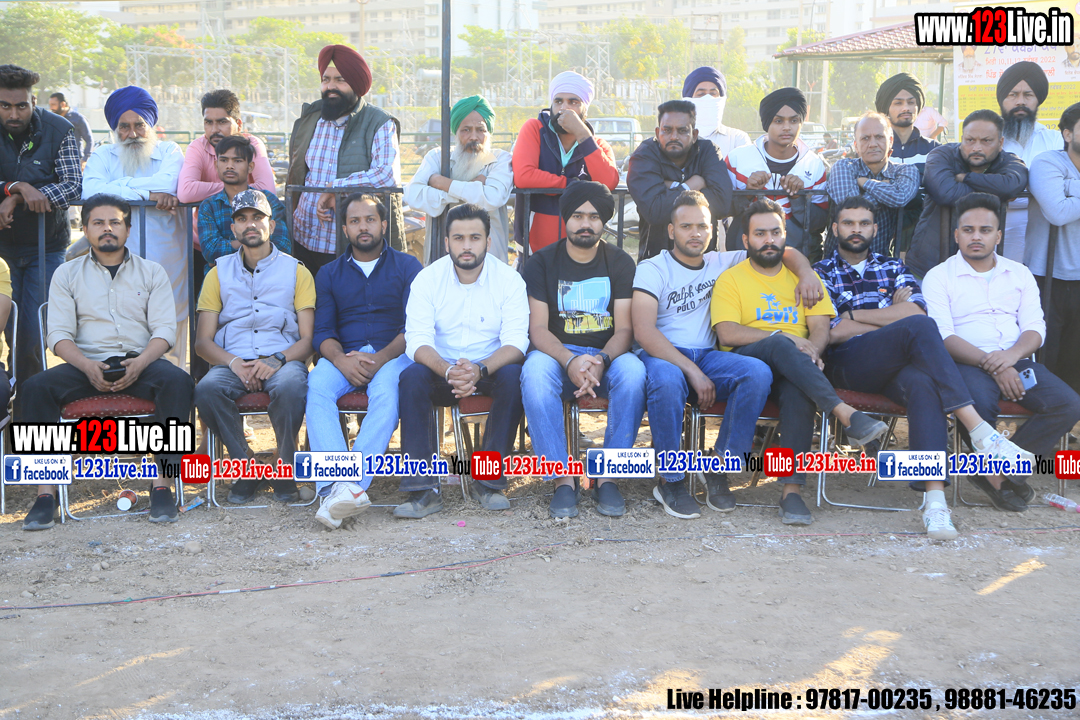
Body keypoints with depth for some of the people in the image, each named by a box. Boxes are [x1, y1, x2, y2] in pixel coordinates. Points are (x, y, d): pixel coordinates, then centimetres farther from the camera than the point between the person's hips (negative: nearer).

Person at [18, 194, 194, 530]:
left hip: (139, 361, -1)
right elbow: (58, 334, 3)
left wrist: (140, 363, -18)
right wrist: (88, 366, -17)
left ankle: (162, 484, -30)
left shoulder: (152, 272, 13)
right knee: (35, 388, -28)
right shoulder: (67, 274, 13)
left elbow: (164, 328, 3)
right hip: (86, 363, 1)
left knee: (178, 381, -33)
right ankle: (46, 493, -25)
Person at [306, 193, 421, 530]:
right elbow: (322, 331, 10)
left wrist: (380, 358, -16)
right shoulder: (329, 274, 20)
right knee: (317, 385, -32)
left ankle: (347, 485, -46)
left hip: (392, 354, -2)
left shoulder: (407, 267, 12)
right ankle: (337, 486, -46)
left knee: (387, 391, -36)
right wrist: (342, 360, -14)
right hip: (344, 356, 2)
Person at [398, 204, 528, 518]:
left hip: (492, 367, 0)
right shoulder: (427, 279, -4)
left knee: (513, 375, -32)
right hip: (441, 369, 0)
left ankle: (488, 481, -20)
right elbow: (417, 339, -14)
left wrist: (479, 369, -35)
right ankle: (423, 488, -30)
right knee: (411, 377, -30)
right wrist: (449, 370, -35)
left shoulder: (509, 279, -6)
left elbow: (516, 341, -15)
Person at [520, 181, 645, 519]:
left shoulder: (620, 263, 5)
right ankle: (563, 479, -30)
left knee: (633, 371, -34)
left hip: (608, 355, 1)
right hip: (558, 353, 0)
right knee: (534, 372, -36)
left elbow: (624, 329, -3)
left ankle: (608, 478, -25)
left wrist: (600, 361, -26)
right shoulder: (542, 263, 3)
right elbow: (538, 329, -6)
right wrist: (570, 361, -27)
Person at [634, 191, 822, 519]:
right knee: (667, 380, -40)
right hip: (663, 356, -4)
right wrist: (693, 372, -20)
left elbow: (783, 252, 24)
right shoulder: (653, 269, 2)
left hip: (708, 356, 4)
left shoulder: (722, 263, 17)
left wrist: (806, 273, 0)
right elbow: (643, 332, -12)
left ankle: (719, 470, -16)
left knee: (758, 373, -26)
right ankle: (670, 480, -20)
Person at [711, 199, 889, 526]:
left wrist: (812, 350, -15)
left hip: (791, 366, 2)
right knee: (780, 346, -36)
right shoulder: (730, 279, 11)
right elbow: (727, 333, -4)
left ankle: (792, 489, -40)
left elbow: (820, 327, 9)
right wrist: (781, 337, -14)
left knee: (799, 387, -35)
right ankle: (847, 415, -45)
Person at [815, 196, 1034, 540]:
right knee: (919, 327, -31)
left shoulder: (892, 267, 27)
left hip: (895, 365, 3)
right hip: (848, 365, -3)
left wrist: (853, 314, 2)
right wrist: (894, 314, 6)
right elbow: (833, 333, 0)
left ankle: (935, 498, -48)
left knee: (923, 384, -36)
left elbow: (916, 308, 5)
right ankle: (977, 428, -37)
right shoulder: (822, 273, 17)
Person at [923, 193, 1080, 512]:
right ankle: (1001, 474, -9)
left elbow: (1035, 328, 9)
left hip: (1016, 360, 4)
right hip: (967, 363, -4)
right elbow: (943, 336, -7)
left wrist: (1012, 355, -15)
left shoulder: (1020, 274, 19)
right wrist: (990, 364, -20)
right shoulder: (939, 276, 6)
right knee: (978, 404, -37)